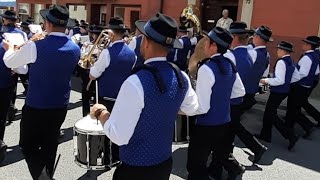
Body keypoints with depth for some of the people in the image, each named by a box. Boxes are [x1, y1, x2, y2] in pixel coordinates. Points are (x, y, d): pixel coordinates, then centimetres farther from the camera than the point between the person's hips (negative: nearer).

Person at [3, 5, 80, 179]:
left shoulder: (36, 47, -19)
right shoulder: (75, 48, -4)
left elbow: (9, 62, -2)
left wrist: (9, 49, 21)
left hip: (36, 106, -5)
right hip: (61, 106, 5)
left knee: (28, 145, 12)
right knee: (50, 145, 20)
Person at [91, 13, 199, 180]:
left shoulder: (136, 83, -29)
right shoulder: (181, 77, -8)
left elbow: (118, 136, -25)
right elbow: (192, 109, 11)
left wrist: (101, 112, -9)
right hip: (165, 162, 6)